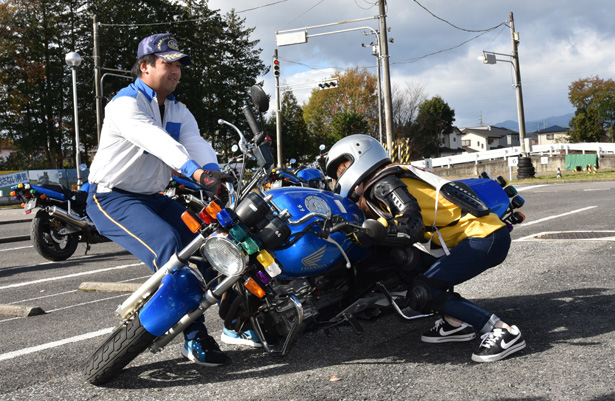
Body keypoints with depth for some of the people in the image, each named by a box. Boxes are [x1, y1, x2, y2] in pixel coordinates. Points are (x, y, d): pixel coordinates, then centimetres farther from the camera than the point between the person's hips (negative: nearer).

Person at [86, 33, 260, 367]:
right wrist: (195, 171, -49)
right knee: (168, 244, -29)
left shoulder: (178, 111, 12)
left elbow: (197, 145, -7)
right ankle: (194, 338, -23)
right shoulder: (126, 103, -14)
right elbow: (154, 139, -33)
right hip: (112, 198, -8)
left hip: (152, 198, 8)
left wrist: (217, 176, -29)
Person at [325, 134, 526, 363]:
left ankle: (502, 332, -15)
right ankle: (455, 323, 9)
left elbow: (411, 226, -23)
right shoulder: (386, 183, 20)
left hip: (484, 238, -10)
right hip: (481, 235, 10)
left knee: (421, 293, -15)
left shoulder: (384, 183, -9)